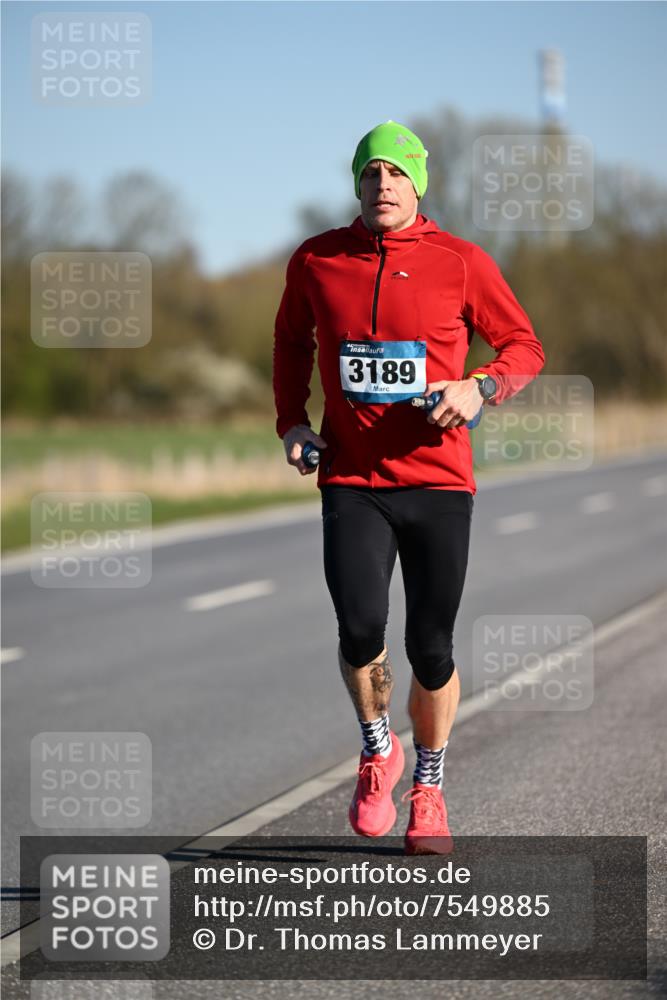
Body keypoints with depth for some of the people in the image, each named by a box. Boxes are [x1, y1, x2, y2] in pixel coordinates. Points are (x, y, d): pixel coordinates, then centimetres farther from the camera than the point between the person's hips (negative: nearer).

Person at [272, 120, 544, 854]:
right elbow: (291, 342, 21)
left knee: (430, 648, 4)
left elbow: (524, 347, 7)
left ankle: (428, 788, 27)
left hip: (438, 479, 0)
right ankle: (377, 751, 13)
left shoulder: (461, 263, -2)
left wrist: (480, 388, -13)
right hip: (351, 480, 0)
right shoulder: (316, 262, 3)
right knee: (360, 628, -17)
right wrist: (292, 420, 8)